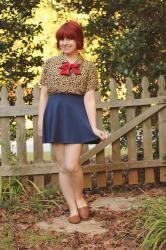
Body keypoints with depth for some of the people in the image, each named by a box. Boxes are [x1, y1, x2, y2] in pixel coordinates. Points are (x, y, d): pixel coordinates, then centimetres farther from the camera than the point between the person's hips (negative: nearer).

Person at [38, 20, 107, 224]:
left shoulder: (88, 66, 4)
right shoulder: (49, 64, 7)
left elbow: (89, 98, -1)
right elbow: (43, 94, 9)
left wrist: (93, 127, -9)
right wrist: (40, 121, 5)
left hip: (76, 115, -2)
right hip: (55, 114, 2)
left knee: (71, 165, -12)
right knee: (62, 167, 6)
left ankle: (80, 198, 17)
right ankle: (72, 208, 19)